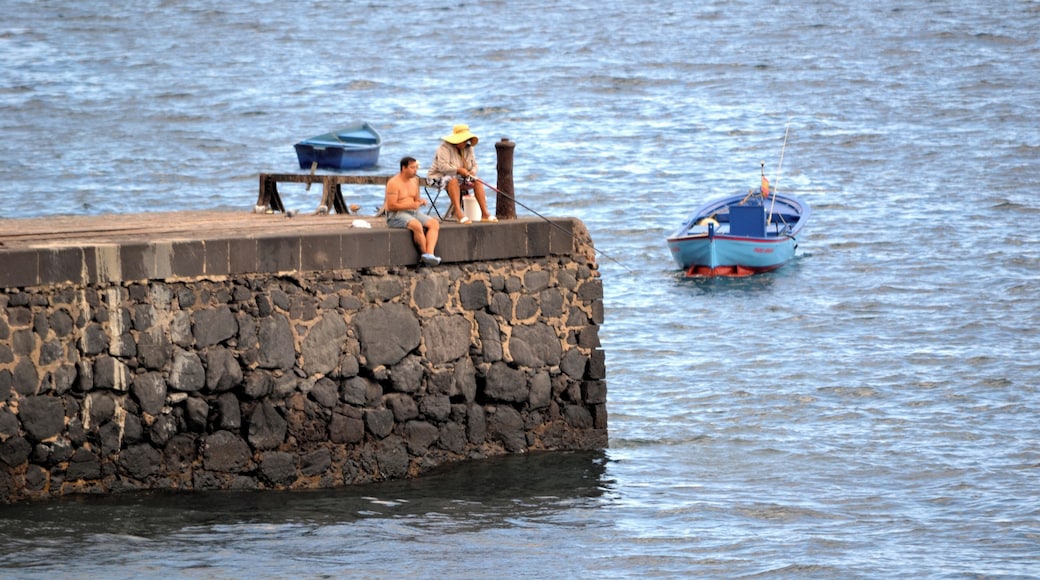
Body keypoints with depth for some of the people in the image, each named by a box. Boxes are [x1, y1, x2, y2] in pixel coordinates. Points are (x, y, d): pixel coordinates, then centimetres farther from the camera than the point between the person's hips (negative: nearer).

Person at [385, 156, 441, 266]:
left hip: (413, 212, 8)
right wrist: (411, 205, -22)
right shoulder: (394, 183, -13)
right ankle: (425, 252, -19)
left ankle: (430, 253, -30)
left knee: (434, 224, -14)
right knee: (417, 226, -35)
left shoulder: (414, 181, 13)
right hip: (396, 215, -8)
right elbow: (391, 205, -18)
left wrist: (420, 201, -2)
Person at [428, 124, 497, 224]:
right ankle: (458, 213, -48)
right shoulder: (445, 148, -17)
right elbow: (442, 167, -28)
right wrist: (458, 170, -34)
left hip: (460, 178, 7)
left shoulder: (468, 148, 6)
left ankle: (484, 213, -19)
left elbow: (474, 164, 10)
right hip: (440, 177, -7)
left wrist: (472, 172, -13)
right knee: (453, 181, -40)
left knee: (477, 181, -14)